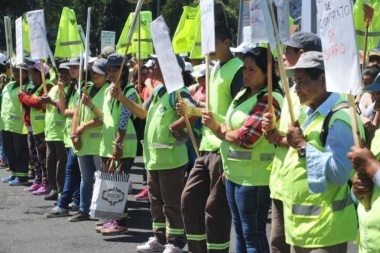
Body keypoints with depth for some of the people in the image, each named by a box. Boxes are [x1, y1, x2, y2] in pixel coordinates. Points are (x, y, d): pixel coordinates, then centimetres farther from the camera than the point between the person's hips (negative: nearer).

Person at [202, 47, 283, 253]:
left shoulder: (270, 99, -16)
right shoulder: (243, 94, 13)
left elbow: (246, 137, -22)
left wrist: (217, 129, -6)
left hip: (253, 176, -9)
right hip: (234, 172, 9)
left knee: (253, 233, -2)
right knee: (239, 230, 17)